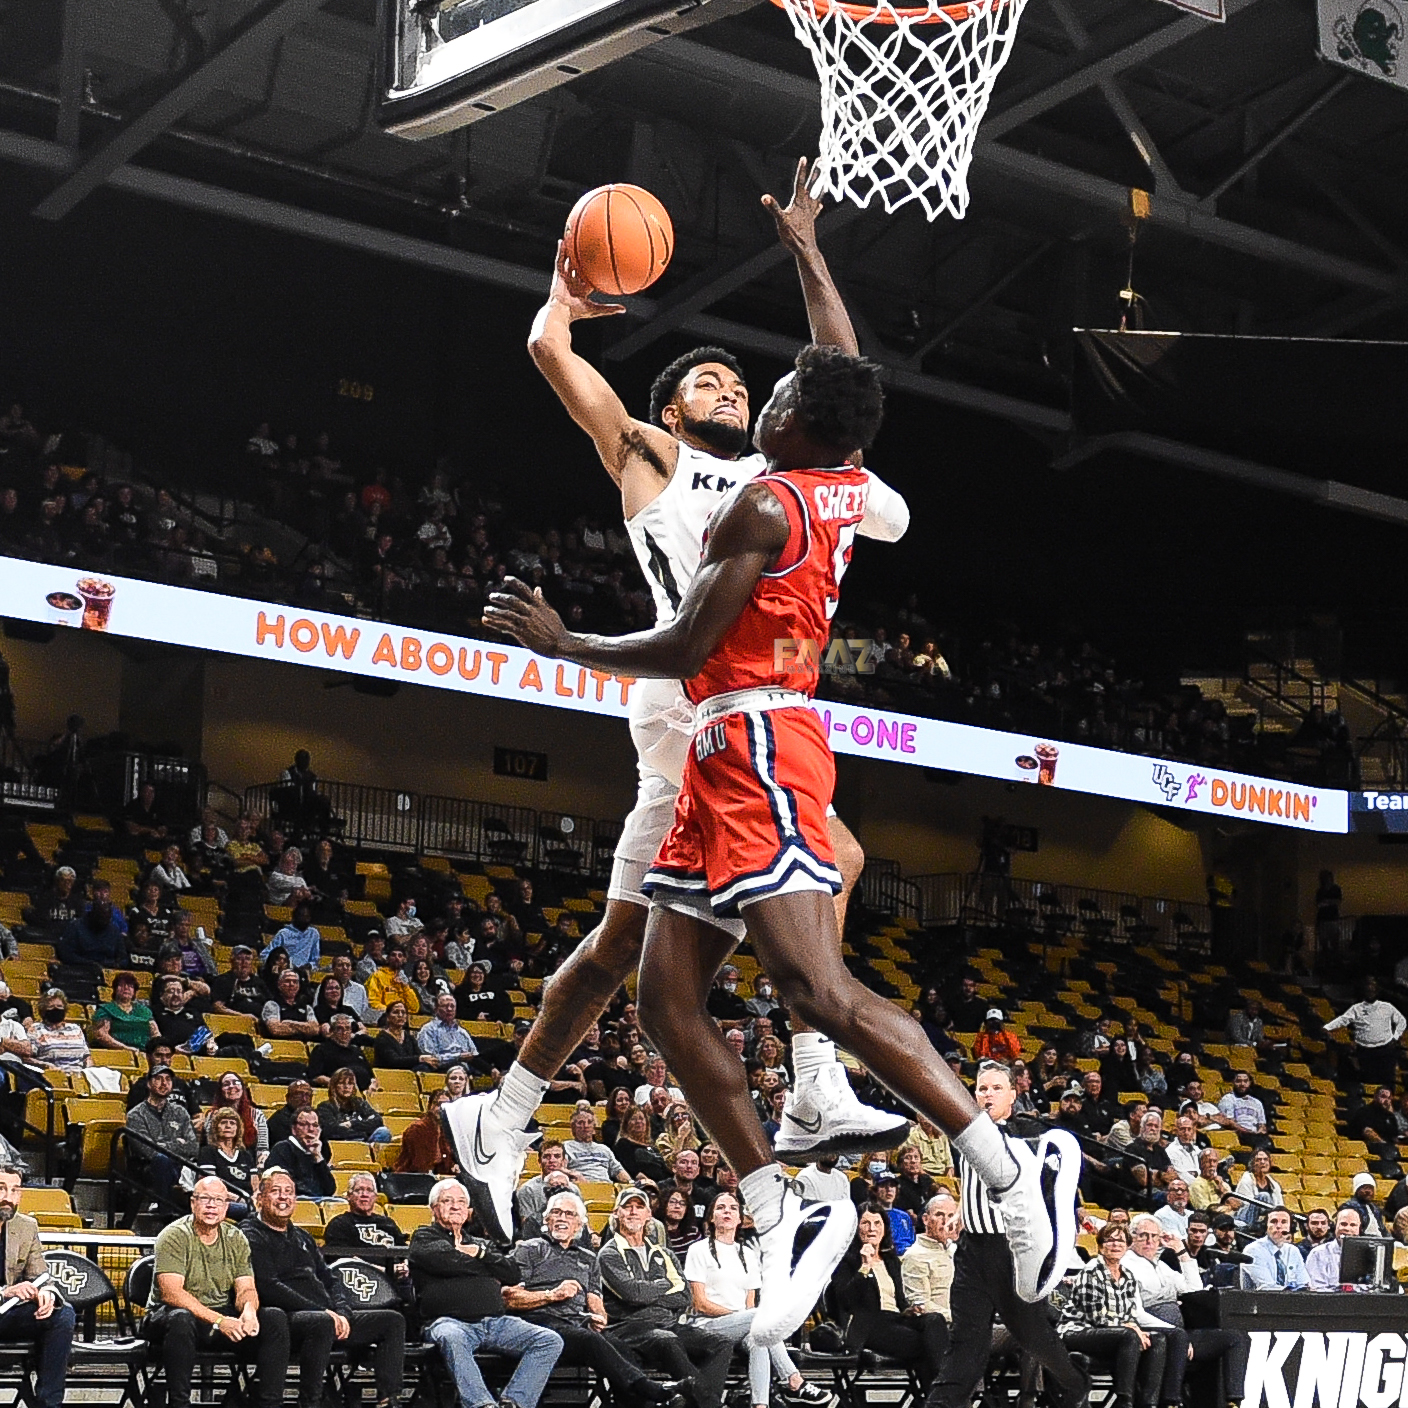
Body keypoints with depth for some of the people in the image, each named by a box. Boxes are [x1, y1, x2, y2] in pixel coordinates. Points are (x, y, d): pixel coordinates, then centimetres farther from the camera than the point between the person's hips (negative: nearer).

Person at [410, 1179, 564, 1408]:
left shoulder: (481, 1244, 30)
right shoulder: (423, 1238, 16)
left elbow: (514, 1274, 16)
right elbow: (445, 1262, -6)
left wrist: (479, 1254, 5)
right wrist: (489, 1267, 9)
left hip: (496, 1321, 5)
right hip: (450, 1320, -5)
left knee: (550, 1341, -16)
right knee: (451, 1338, -42)